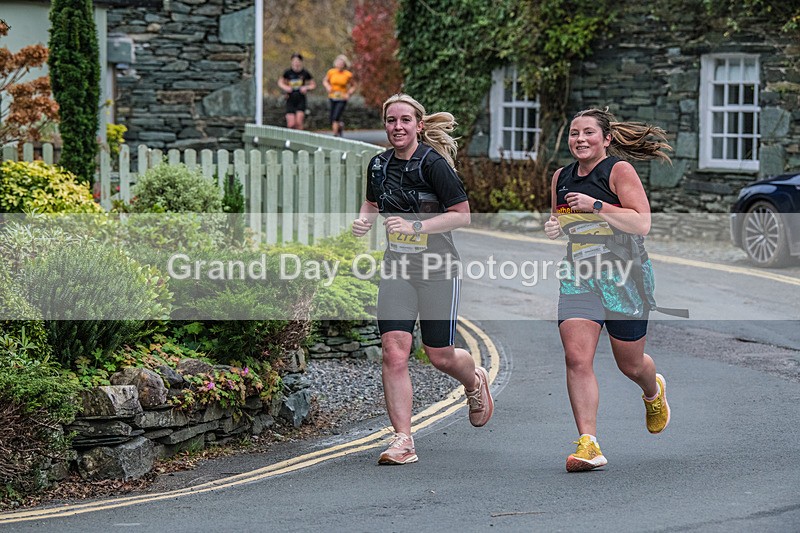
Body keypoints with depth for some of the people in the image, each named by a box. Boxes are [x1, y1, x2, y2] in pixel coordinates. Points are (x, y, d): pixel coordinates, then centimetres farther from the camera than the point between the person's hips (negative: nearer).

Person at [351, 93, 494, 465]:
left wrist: (415, 226, -23)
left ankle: (475, 382, 42)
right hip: (397, 267, 4)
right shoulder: (379, 164, 4)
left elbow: (462, 215, -13)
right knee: (394, 352, -11)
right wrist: (364, 220, 1)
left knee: (440, 355, 6)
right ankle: (402, 441, -9)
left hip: (438, 268, -4)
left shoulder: (432, 163, -14)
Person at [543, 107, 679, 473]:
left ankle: (654, 392, 48)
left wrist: (596, 206, -21)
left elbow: (641, 223, -15)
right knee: (576, 358, -15)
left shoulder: (619, 170, -7)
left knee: (630, 364, 10)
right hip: (578, 276, 4)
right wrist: (553, 228, 2)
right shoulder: (561, 178, 10)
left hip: (624, 275, -4)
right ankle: (588, 445, -16)